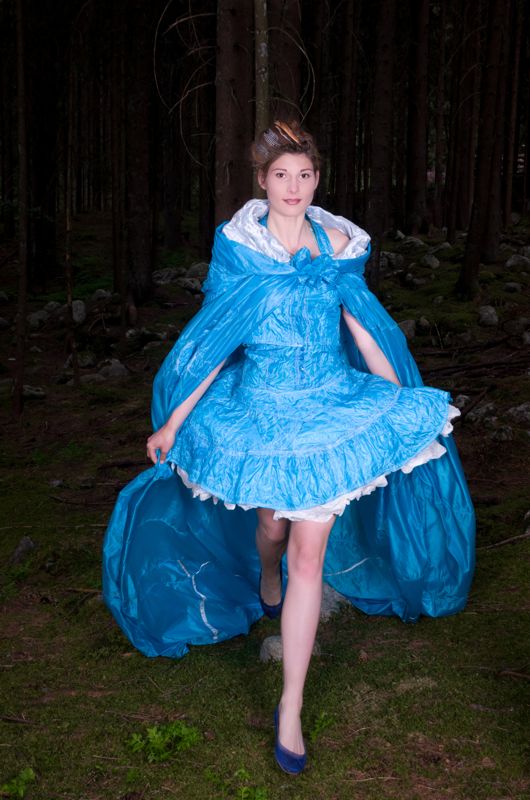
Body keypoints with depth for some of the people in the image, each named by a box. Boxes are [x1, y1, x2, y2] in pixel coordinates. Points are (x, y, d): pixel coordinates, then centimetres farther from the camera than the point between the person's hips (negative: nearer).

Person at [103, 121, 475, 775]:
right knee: (273, 525, 18)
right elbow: (215, 341, -4)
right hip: (262, 409, 0)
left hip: (330, 403, 1)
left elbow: (363, 330, 8)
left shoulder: (336, 243, 1)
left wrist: (404, 403, 12)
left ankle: (291, 711, 4)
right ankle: (265, 576, 59)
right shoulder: (239, 246, -5)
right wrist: (172, 423, -4)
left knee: (308, 556, -4)